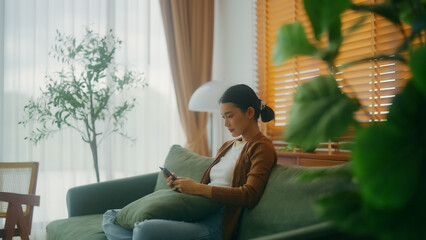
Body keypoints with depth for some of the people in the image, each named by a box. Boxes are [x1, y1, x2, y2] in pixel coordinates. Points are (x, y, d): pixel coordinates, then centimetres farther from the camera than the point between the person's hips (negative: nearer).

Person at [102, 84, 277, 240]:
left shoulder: (262, 148, -2)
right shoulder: (227, 146, 26)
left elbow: (249, 195, -16)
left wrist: (197, 188, -15)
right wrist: (182, 183, 4)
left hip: (217, 223, -10)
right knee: (111, 216, 0)